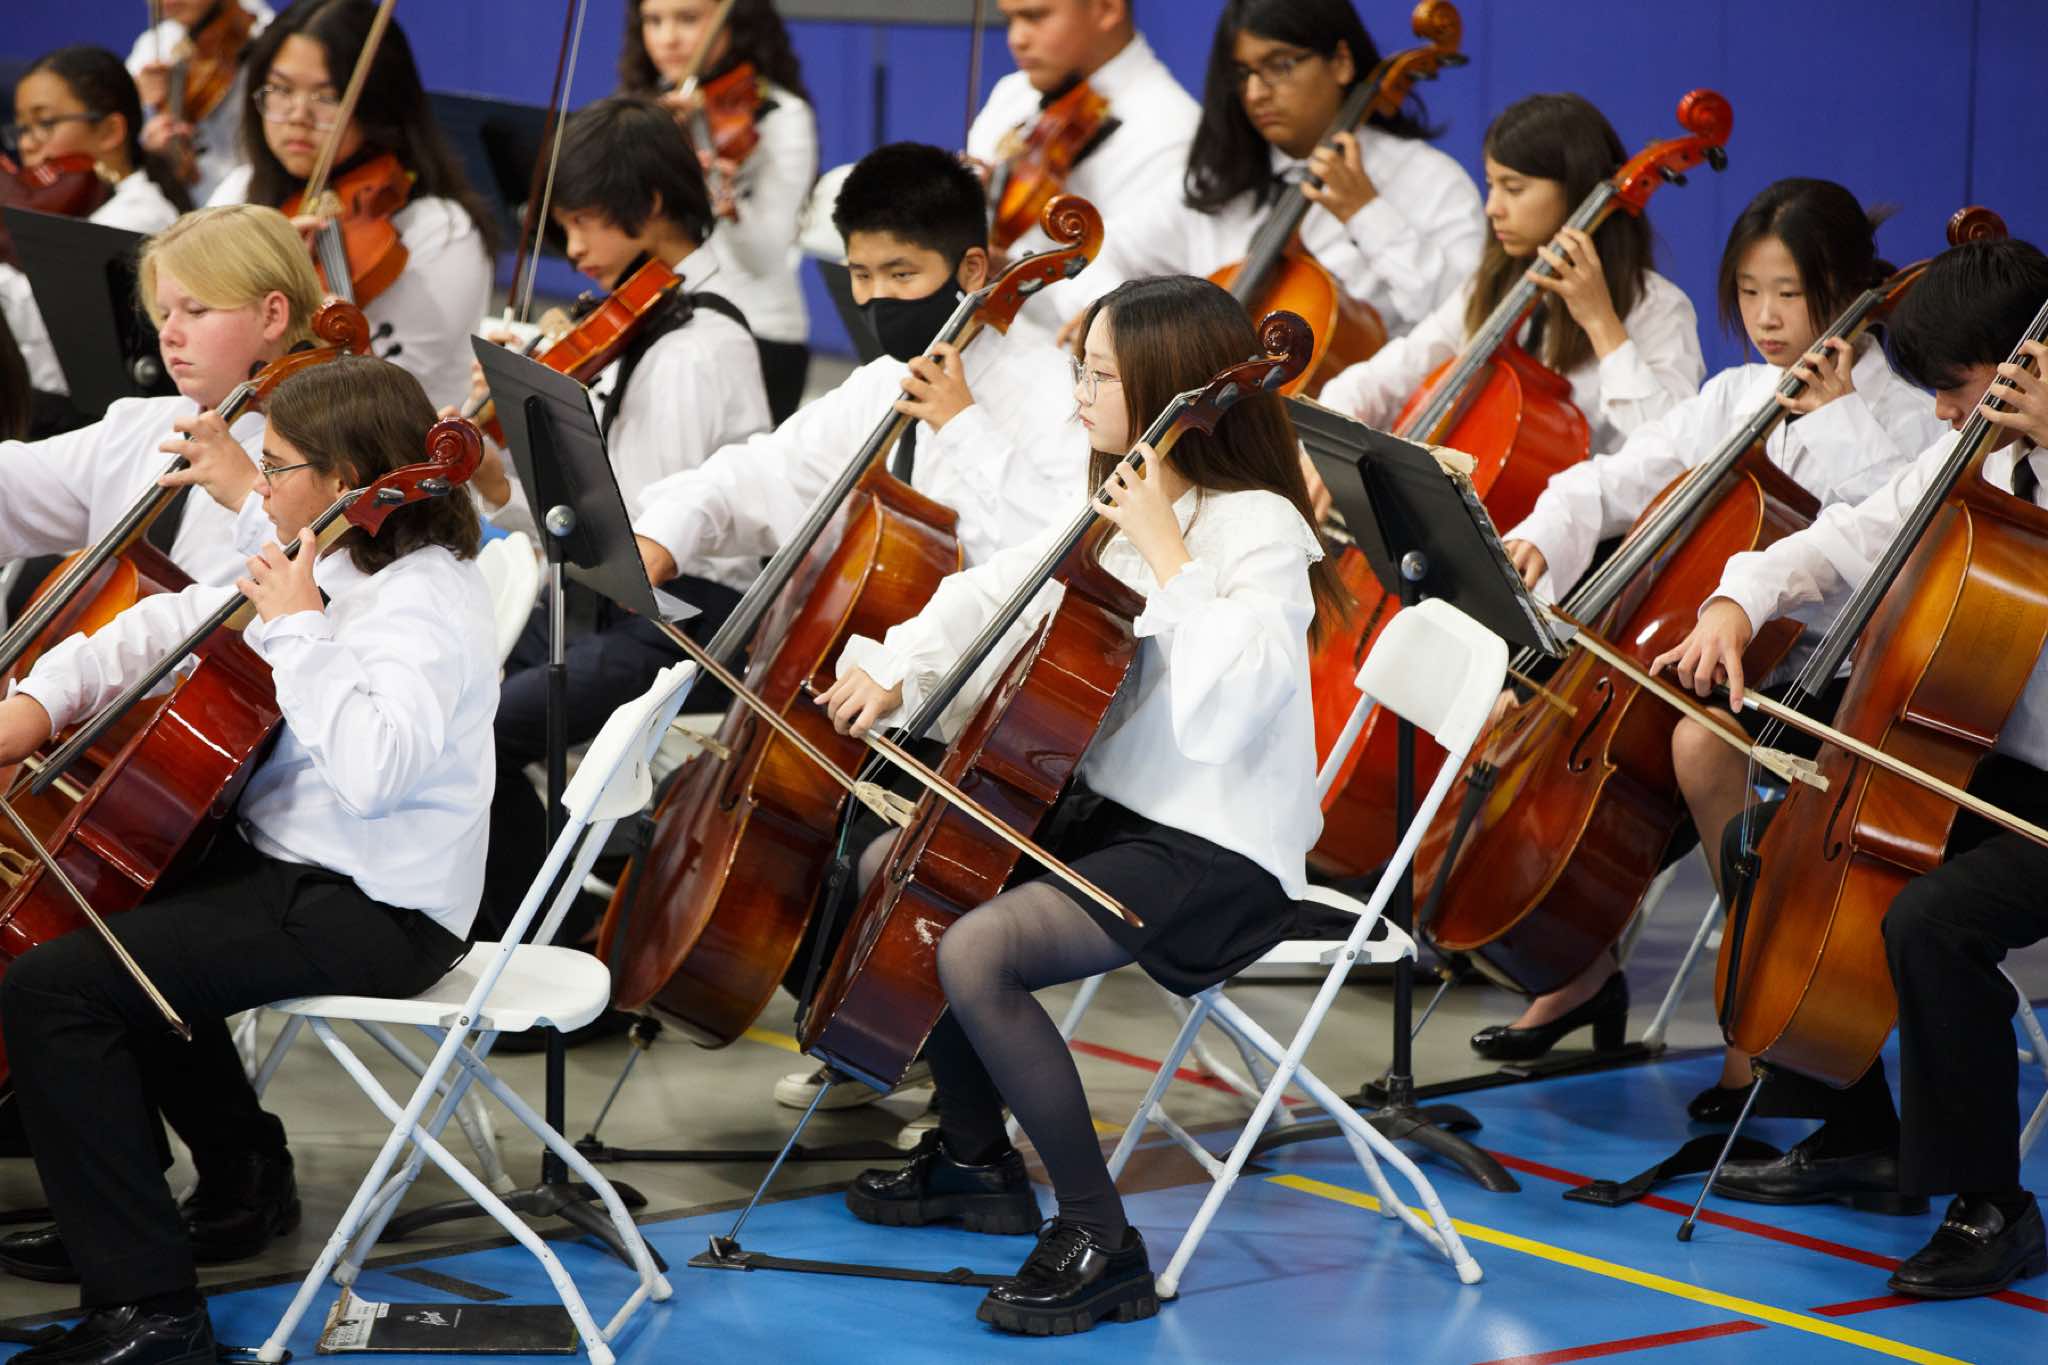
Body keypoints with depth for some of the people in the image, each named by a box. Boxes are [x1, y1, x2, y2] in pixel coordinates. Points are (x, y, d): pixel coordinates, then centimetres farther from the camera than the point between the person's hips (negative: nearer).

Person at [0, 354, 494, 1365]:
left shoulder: (425, 605, -21)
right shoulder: (338, 569, 8)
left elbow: (369, 767, -38)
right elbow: (177, 626, 17)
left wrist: (296, 628, -29)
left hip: (372, 912, -11)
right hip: (296, 864, 11)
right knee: (119, 893, 34)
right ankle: (242, 1171, 41)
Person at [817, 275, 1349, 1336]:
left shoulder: (1256, 529, -20)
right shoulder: (1116, 503, 7)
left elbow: (1228, 700, -35)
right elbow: (996, 590, 15)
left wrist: (1166, 556, -31)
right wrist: (894, 668, 0)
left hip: (1216, 852, -10)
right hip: (1108, 810, 10)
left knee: (977, 952, -27)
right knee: (891, 869, 17)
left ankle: (1101, 1241, -14)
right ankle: (977, 1159, 28)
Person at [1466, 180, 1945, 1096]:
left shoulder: (1897, 412, -5)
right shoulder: (1734, 399, 13)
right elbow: (1622, 478, 10)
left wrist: (1834, 414, -19)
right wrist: (1542, 535, -9)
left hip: (1822, 664, -7)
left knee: (1700, 740, -36)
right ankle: (1587, 962, 6)